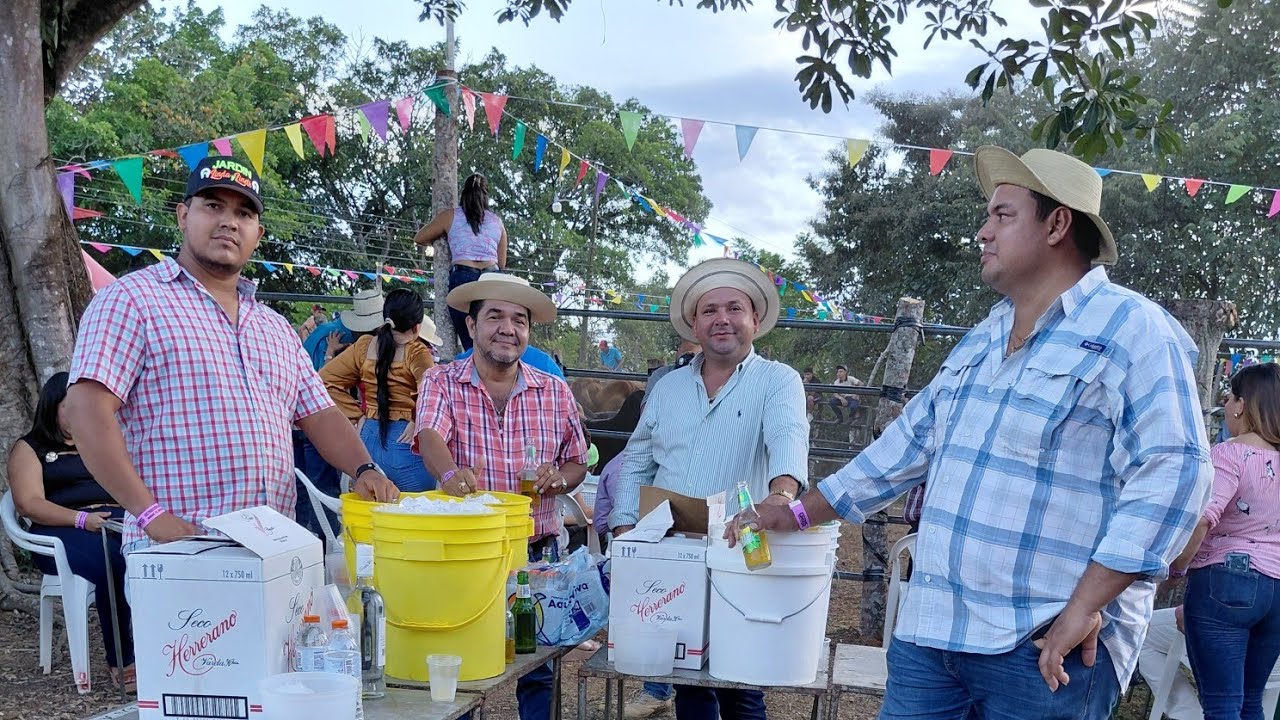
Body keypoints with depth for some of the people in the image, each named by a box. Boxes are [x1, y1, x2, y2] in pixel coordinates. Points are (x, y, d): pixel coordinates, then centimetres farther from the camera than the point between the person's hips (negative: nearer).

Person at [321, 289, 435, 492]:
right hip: (402, 444, -6)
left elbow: (325, 380, 8)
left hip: (367, 439, 6)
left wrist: (357, 416, 7)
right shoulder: (417, 353, -9)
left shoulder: (364, 346, 6)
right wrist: (418, 422, -10)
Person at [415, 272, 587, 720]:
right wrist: (451, 474, -41)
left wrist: (557, 478, -10)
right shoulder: (441, 383, -1)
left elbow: (577, 463, 14)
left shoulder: (555, 393, 6)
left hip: (536, 551, 2)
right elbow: (430, 437, -19)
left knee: (539, 671, 10)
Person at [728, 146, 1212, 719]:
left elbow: (1172, 471, -18)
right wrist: (800, 513, 18)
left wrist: (1084, 608, -22)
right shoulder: (982, 340, 15)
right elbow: (910, 441, 19)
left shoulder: (1132, 328, -9)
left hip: (1048, 652, -6)